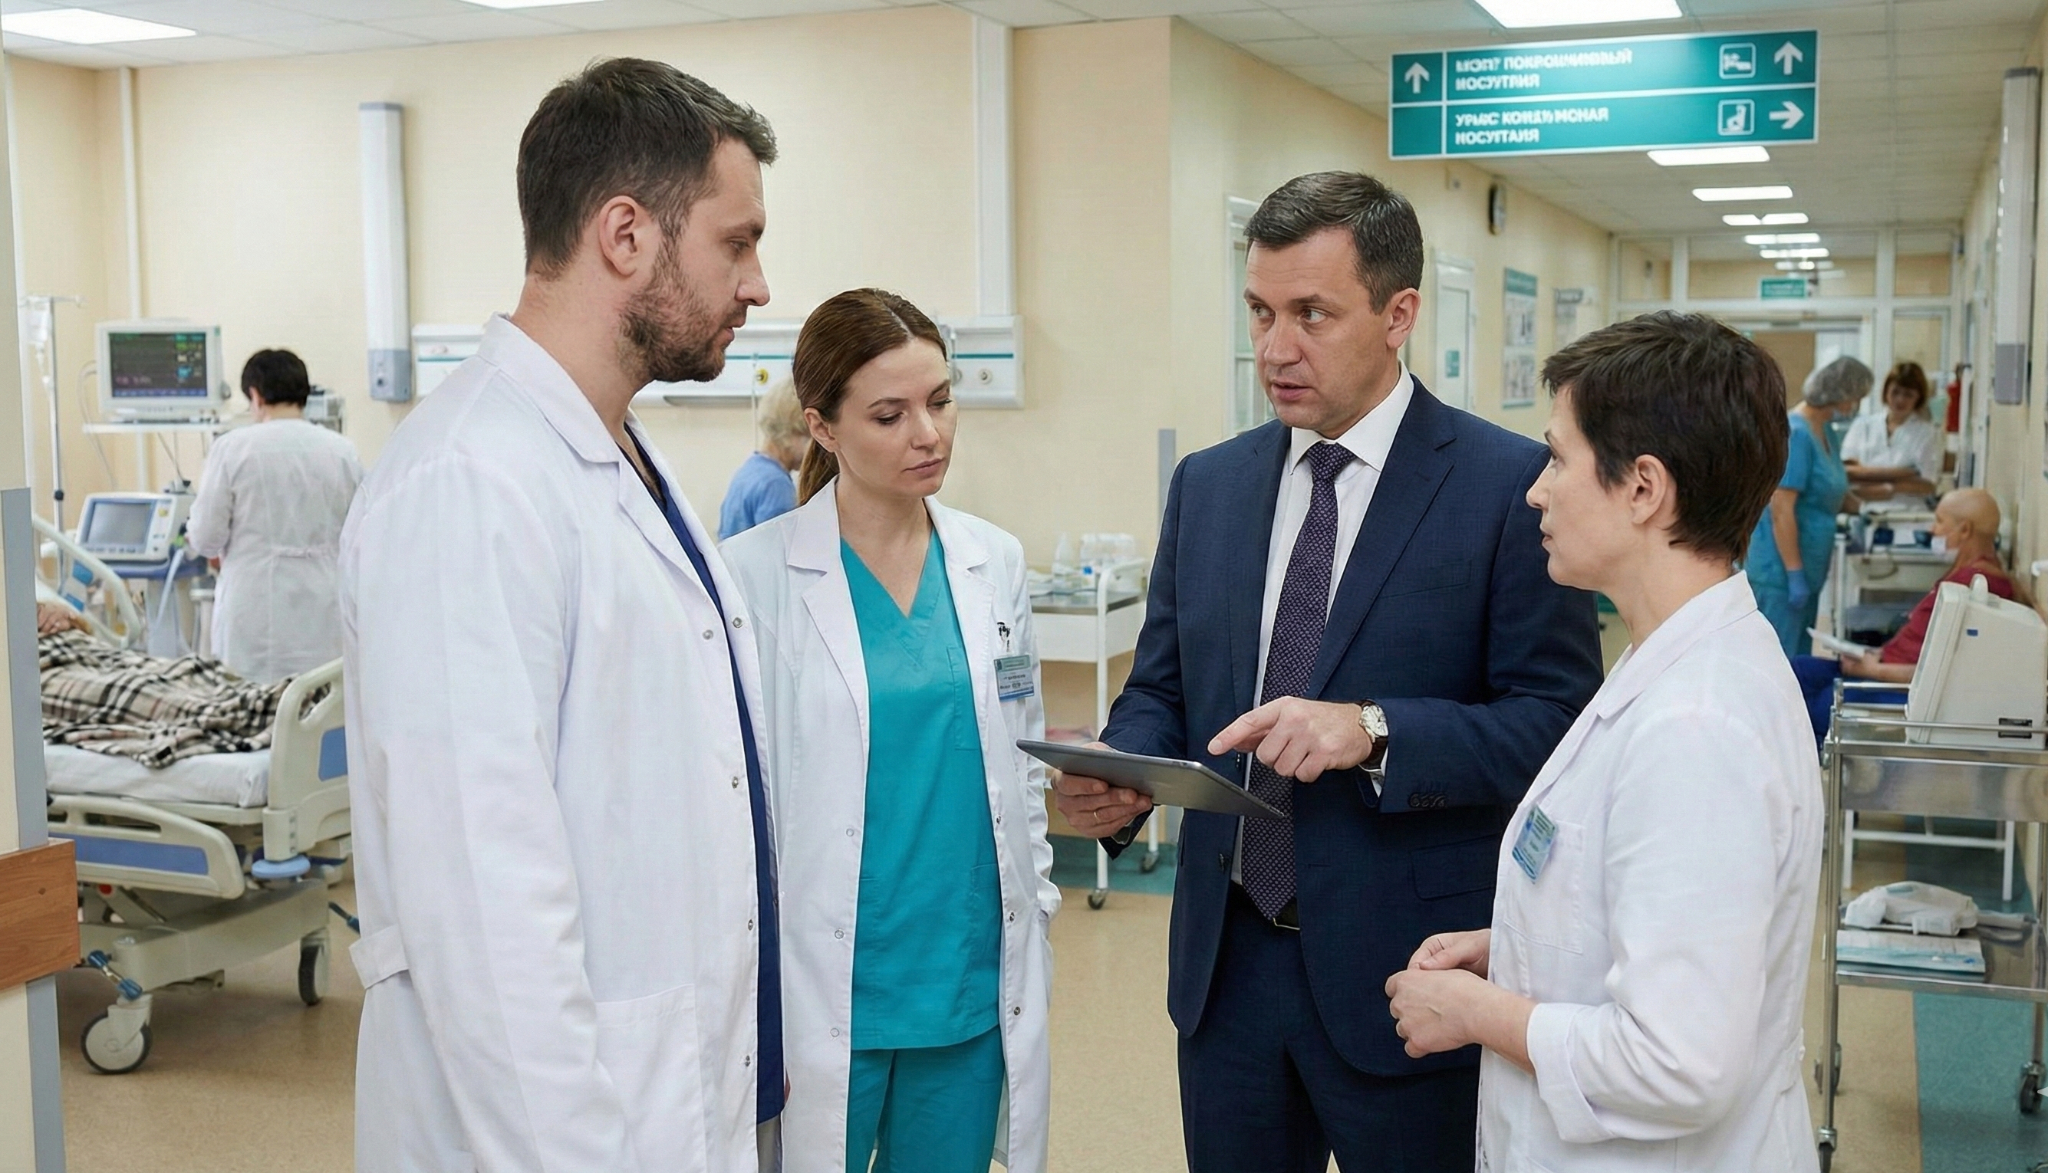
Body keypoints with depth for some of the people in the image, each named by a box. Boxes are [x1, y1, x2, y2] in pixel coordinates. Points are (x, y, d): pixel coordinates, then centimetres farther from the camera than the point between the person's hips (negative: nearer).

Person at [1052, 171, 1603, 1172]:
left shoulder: (1510, 485, -9)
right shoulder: (1208, 483, 7)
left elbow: (1557, 721, -12)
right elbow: (1161, 687, 11)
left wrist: (1374, 731, -26)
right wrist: (1119, 776, -10)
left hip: (1401, 974, -4)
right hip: (1224, 964, 5)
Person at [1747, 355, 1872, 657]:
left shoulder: (1822, 431, 11)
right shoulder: (1796, 433, -18)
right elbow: (1781, 509, -22)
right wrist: (1795, 575, -22)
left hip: (1807, 572, 10)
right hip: (1780, 573, -10)